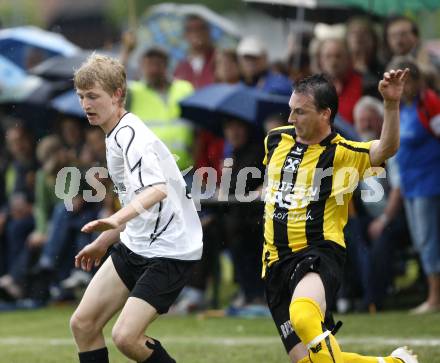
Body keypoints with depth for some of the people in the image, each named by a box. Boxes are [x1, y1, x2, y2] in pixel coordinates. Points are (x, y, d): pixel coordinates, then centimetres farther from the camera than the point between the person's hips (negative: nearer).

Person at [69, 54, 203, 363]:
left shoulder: (130, 136, -20)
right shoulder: (118, 135, 11)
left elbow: (156, 189, -39)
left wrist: (116, 220, -55)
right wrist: (103, 242, 31)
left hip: (169, 252, -10)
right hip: (134, 245, 10)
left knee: (126, 337, -19)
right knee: (83, 324, 4)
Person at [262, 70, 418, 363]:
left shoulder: (344, 153, -6)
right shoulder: (276, 140, 10)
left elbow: (386, 149, -26)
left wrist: (391, 104, -40)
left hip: (319, 254, -6)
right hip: (277, 262, 6)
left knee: (303, 316, -39)